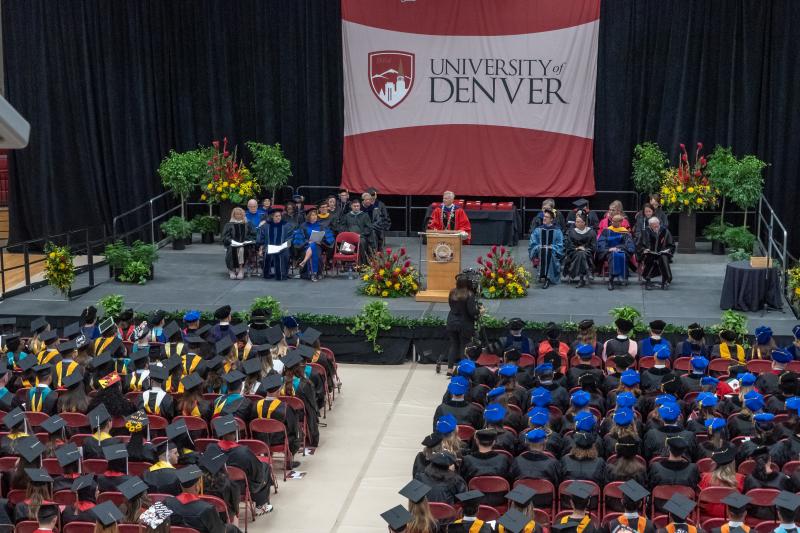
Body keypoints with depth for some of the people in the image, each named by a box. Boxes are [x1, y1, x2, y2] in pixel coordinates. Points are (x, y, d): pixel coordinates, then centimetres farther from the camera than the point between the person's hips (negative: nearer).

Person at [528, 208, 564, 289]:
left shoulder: (557, 231, 7)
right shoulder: (538, 230, 13)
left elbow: (560, 246, 2)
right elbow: (533, 244, 7)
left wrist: (551, 247, -14)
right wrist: (540, 247, -11)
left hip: (552, 251, -1)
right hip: (539, 251, 1)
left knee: (549, 252, -36)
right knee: (541, 251, -34)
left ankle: (547, 278, -42)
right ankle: (544, 277, -41)